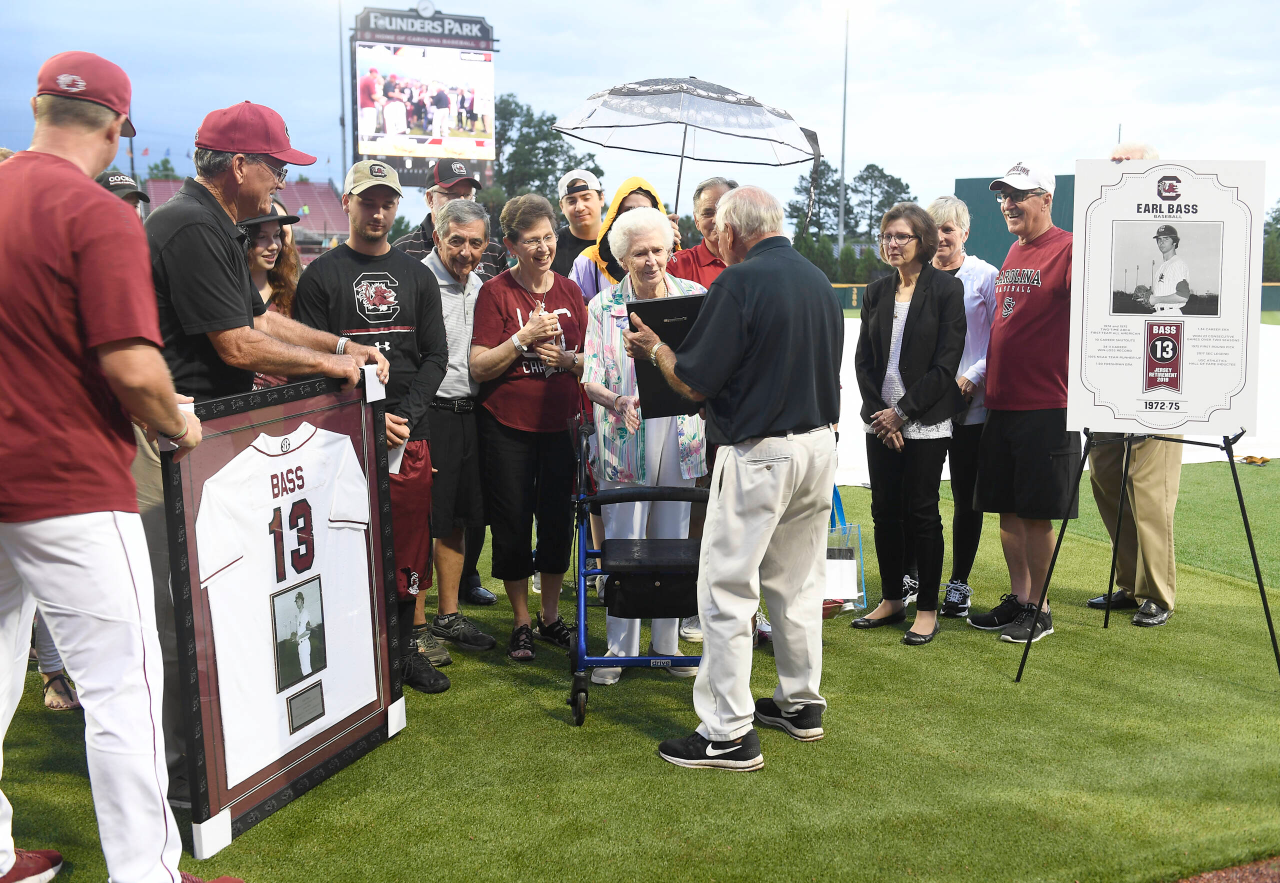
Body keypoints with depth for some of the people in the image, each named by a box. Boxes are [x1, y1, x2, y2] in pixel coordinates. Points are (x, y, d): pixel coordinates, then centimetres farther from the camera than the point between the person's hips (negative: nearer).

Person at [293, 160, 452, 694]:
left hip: (410, 434, 3)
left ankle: (405, 649, 19)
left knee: (410, 544, 7)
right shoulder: (321, 275, 3)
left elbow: (435, 356, 10)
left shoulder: (417, 276, 14)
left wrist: (406, 414, -6)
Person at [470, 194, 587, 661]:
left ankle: (550, 616, 26)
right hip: (507, 428, -3)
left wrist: (566, 358, -10)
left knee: (558, 521, 8)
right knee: (512, 526, 4)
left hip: (559, 425, 4)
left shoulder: (570, 291, 6)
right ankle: (521, 623, 21)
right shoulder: (495, 292, -6)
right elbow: (478, 368, -12)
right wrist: (524, 338, -21)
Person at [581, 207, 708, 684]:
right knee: (624, 545, 0)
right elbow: (590, 379, -5)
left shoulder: (695, 297, 4)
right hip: (625, 439, -2)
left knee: (674, 542, 10)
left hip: (679, 433, 2)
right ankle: (619, 649, 12)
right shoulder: (604, 306, 0)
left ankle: (668, 643, 23)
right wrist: (618, 401, -25)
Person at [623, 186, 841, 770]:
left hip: (758, 454, -8)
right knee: (798, 582, 19)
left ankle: (729, 733, 3)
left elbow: (693, 384, -15)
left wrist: (653, 349, 3)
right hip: (819, 444, 8)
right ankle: (801, 703, 31)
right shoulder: (818, 279, 9)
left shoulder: (740, 282, -15)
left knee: (727, 590, -1)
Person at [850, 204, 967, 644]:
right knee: (885, 510, 9)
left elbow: (946, 363, -10)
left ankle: (928, 608, 11)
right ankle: (892, 599, 22)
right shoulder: (877, 290, 10)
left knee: (921, 512, 0)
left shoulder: (947, 289, -5)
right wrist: (878, 412, -4)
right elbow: (863, 358, 9)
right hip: (880, 421, 5)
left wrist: (903, 413, -12)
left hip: (925, 422, -5)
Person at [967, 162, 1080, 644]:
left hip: (1045, 406, -8)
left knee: (1037, 512, 0)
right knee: (1008, 508, 13)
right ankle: (1017, 599, 24)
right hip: (1001, 402, 8)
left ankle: (1039, 609, 13)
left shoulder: (1067, 249, -9)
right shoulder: (1013, 252, 16)